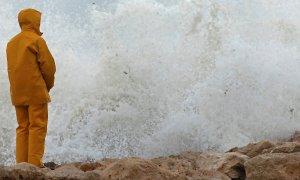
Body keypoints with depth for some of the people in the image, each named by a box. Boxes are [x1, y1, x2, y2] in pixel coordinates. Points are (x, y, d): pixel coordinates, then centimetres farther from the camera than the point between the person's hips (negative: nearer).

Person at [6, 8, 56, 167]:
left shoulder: (11, 43, 15)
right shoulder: (36, 40, -7)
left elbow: (12, 68, 14)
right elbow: (48, 65, -10)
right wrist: (49, 85, 6)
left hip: (17, 93, 7)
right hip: (36, 91, -7)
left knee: (23, 127, 9)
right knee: (38, 126, -5)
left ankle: (21, 163, 5)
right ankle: (35, 163, -9)